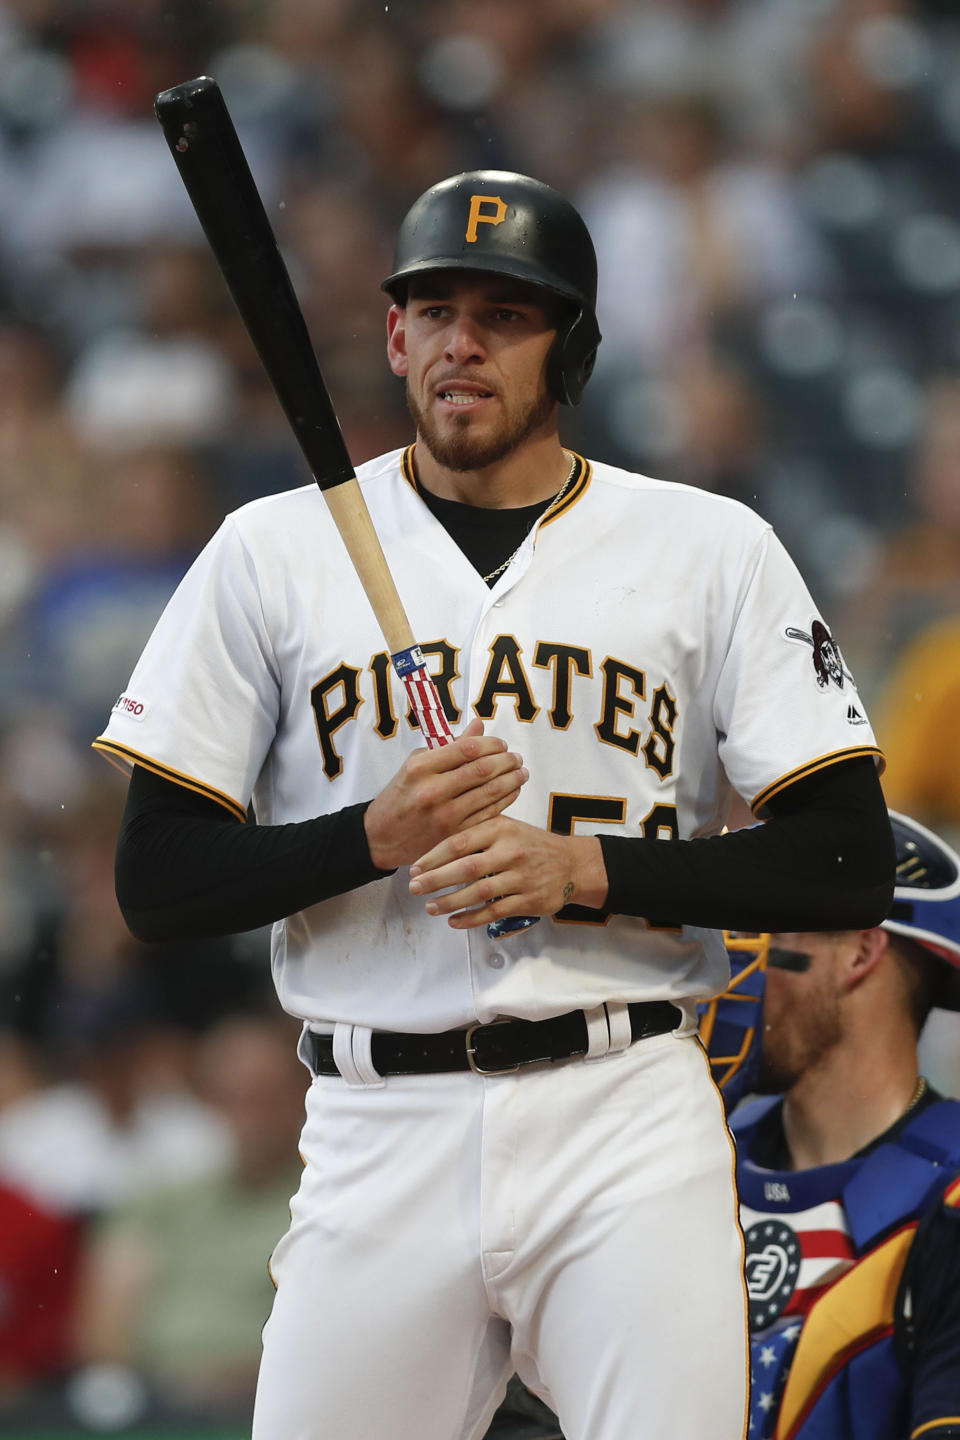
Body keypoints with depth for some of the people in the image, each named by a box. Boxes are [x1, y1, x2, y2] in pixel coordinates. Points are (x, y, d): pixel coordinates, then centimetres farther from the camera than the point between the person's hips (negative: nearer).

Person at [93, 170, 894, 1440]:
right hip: (380, 1136, 1)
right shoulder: (273, 553, 8)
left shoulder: (712, 551, 7)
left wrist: (583, 872, -11)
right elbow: (156, 883, 4)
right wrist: (378, 835, -12)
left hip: (631, 1120, -1)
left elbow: (852, 866, 1)